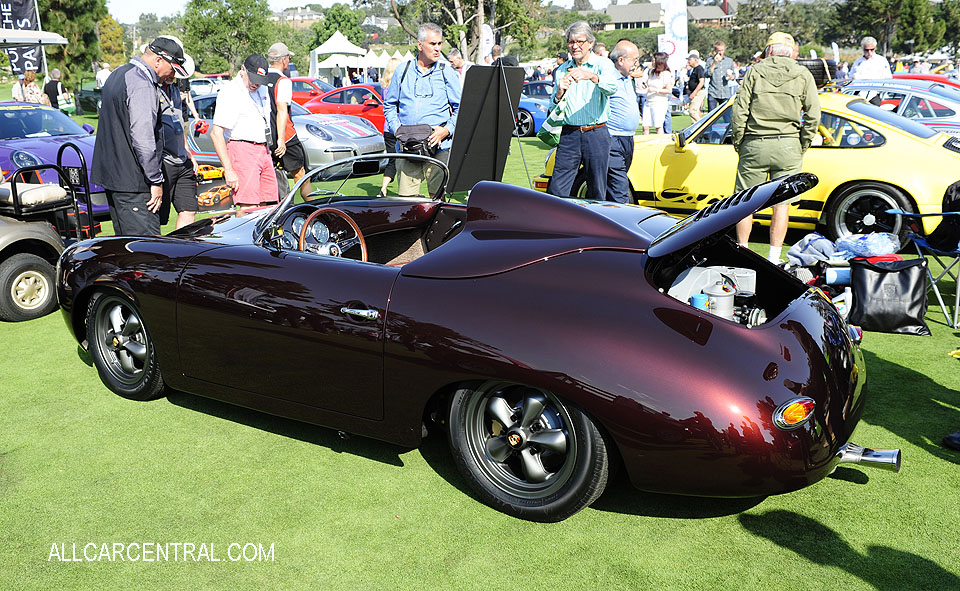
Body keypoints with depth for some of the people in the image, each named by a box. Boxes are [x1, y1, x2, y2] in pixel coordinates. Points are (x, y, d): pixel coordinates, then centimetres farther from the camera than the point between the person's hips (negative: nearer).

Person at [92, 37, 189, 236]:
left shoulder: (119, 73, 18)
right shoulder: (142, 86, -16)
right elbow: (143, 139, -22)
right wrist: (156, 181, -17)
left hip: (111, 173, 11)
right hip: (132, 181, -11)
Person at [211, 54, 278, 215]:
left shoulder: (262, 89, 15)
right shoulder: (230, 93, -10)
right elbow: (216, 134, -15)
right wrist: (228, 170, -21)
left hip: (264, 151, 8)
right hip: (242, 149, -8)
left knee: (266, 207, 3)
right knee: (248, 208, -17)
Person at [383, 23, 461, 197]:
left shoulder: (447, 73, 8)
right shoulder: (403, 72, 13)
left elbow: (460, 108, 7)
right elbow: (389, 105, 18)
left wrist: (447, 130, -9)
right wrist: (396, 128, 1)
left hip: (439, 146, -1)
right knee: (405, 199, -2)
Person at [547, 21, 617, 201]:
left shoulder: (603, 64, 1)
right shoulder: (562, 70, 13)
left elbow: (612, 87, -21)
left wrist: (591, 76, -39)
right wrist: (559, 92, -10)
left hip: (596, 134, -2)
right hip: (569, 134, 3)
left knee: (598, 192, 3)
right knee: (556, 190, -4)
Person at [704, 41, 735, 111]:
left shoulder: (730, 61, 13)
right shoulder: (710, 60, 3)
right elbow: (706, 74, -8)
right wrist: (714, 63, -14)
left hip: (726, 94, 3)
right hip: (713, 93, -3)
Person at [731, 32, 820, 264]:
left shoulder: (755, 71, 4)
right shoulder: (803, 75, 6)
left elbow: (739, 110, -2)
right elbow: (813, 114, -1)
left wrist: (738, 142, 6)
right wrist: (803, 145, 7)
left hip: (755, 145, -1)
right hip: (788, 146, 1)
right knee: (781, 202, 6)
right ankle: (774, 258, 8)